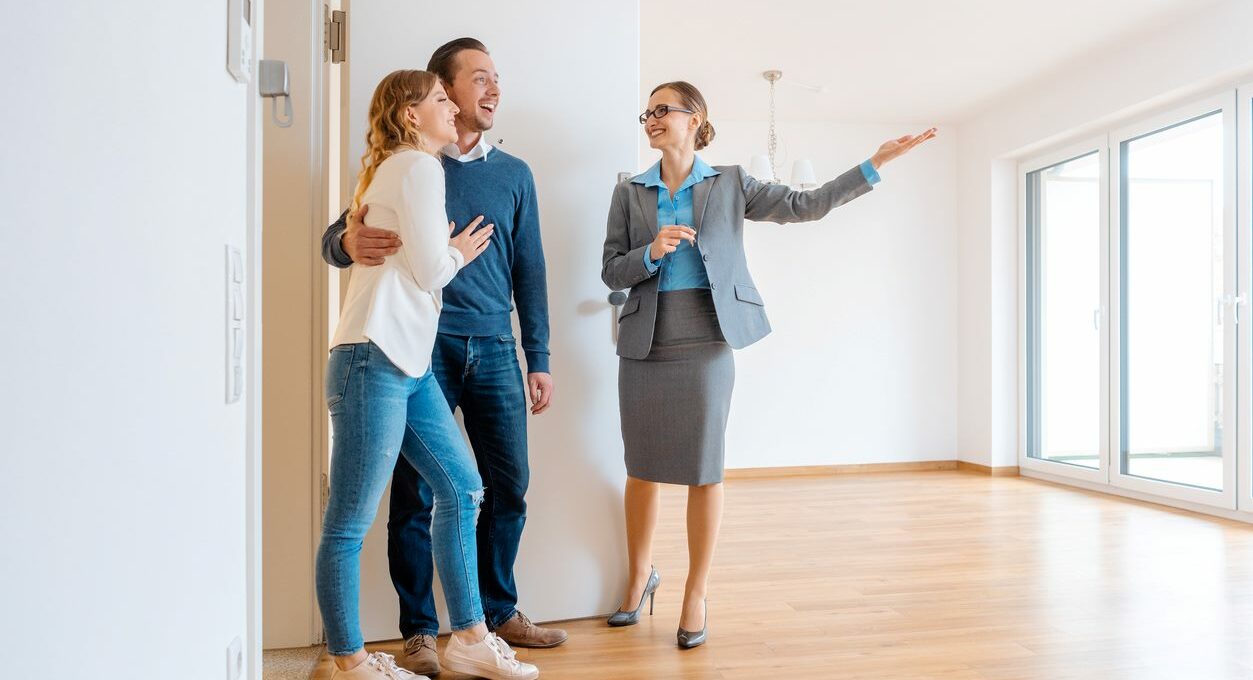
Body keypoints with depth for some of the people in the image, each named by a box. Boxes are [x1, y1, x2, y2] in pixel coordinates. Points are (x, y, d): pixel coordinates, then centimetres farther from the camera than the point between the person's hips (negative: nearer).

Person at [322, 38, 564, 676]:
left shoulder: (513, 174, 12)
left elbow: (529, 270, 12)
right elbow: (335, 238, 3)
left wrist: (538, 359, 8)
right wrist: (349, 243, -23)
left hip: (494, 349, 3)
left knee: (509, 486, 6)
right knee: (415, 492, 2)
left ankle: (499, 611, 25)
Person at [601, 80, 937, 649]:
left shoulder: (729, 185, 7)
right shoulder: (630, 193, 9)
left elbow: (805, 205, 3)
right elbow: (611, 272, 5)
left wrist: (875, 164, -2)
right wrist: (652, 252, -14)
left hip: (706, 343, -1)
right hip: (644, 345, 2)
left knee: (704, 470, 2)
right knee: (642, 468, 9)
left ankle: (696, 594, 18)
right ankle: (639, 576, 31)